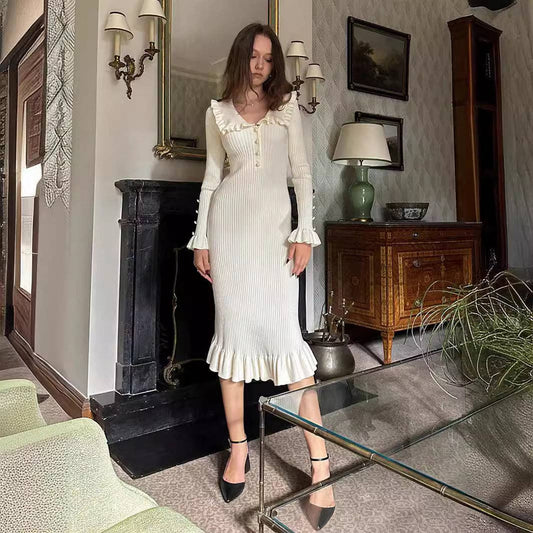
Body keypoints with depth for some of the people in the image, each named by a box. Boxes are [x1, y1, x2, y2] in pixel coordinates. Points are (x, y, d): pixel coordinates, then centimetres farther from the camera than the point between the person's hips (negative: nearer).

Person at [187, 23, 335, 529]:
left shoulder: (286, 104, 12)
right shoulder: (218, 111, 14)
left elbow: (301, 171, 6)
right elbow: (211, 176, 14)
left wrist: (305, 232, -5)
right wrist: (201, 237, 6)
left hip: (274, 222, -1)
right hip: (229, 220, 2)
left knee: (284, 332, -9)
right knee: (232, 330, 1)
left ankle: (319, 459, 0)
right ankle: (238, 446, 15)